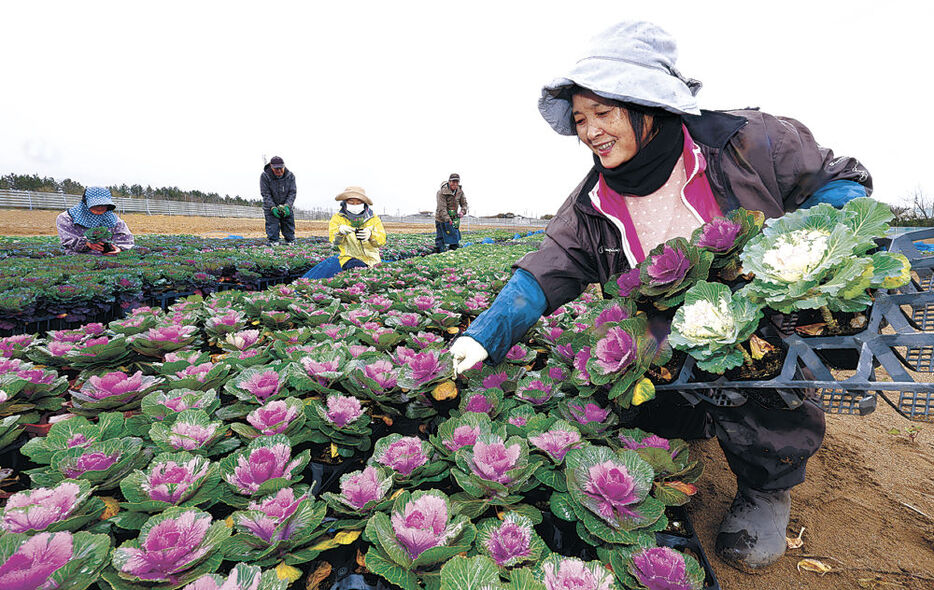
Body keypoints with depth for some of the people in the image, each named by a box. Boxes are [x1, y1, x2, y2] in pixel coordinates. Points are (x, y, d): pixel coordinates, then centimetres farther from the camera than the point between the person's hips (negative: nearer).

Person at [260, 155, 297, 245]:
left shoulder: (290, 176, -7)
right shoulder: (264, 176, -12)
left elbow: (292, 193, -7)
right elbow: (265, 194, -13)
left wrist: (287, 206, -23)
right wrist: (272, 207, -25)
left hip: (286, 207, 2)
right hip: (271, 208, -2)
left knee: (289, 230, 5)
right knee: (272, 229, -10)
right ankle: (273, 243, -4)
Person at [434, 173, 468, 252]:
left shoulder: (460, 191, -1)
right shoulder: (442, 192, -20)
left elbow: (464, 204, 8)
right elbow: (442, 208, -25)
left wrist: (462, 212, -13)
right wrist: (448, 220, -33)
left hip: (453, 219, 6)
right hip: (442, 219, -6)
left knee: (455, 243, 9)